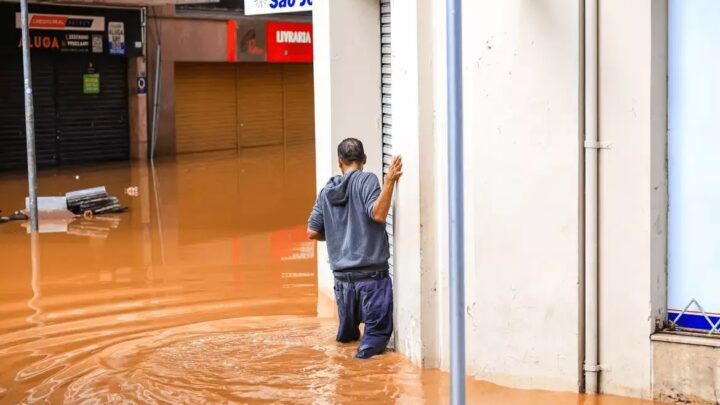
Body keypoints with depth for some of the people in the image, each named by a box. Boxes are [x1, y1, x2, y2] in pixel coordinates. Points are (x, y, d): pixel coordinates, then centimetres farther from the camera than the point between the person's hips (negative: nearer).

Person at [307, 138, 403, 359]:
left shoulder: (327, 191, 11)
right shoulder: (366, 180, -4)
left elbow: (312, 232, 11)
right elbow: (378, 214, -19)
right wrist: (389, 182, -21)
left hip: (342, 273, 5)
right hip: (371, 272, -5)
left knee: (347, 333, 22)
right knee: (378, 331, -6)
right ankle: (367, 349, -24)